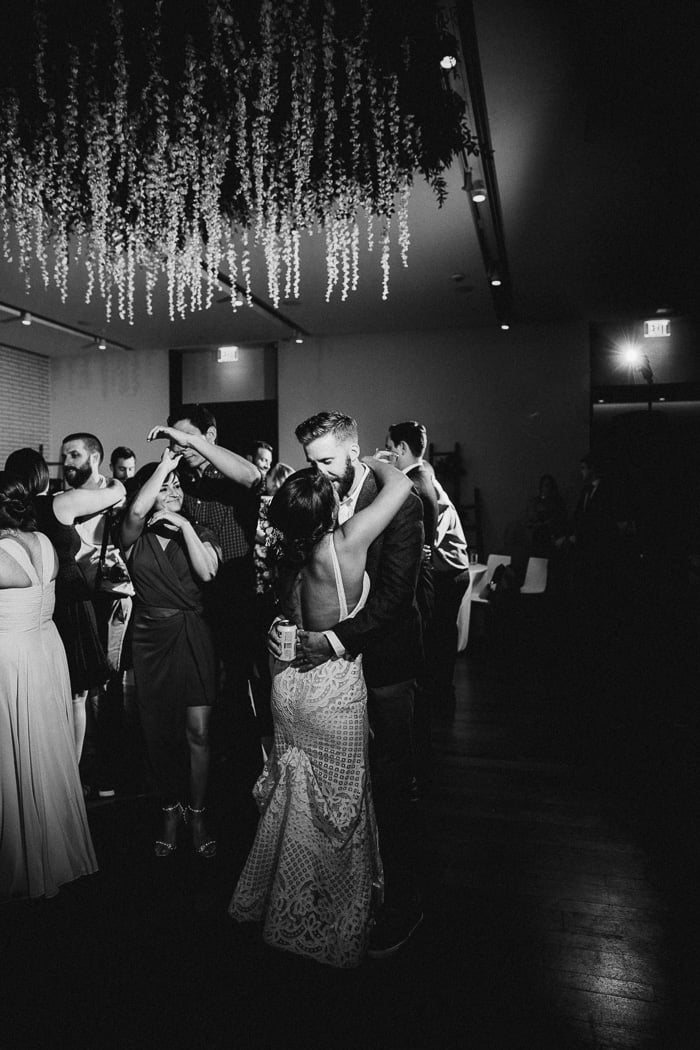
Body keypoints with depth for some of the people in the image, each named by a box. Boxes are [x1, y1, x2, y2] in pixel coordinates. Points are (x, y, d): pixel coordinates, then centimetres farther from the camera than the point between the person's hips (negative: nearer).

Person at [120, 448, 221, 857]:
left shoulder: (199, 533, 7)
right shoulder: (136, 537, 2)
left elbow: (207, 571, -12)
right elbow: (135, 511, -22)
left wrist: (184, 526, -14)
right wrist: (165, 463, -17)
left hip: (193, 637, 0)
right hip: (152, 638, 0)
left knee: (198, 732, -1)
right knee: (160, 733, 11)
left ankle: (197, 815, 18)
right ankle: (171, 811, 30)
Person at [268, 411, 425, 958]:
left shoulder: (399, 503, -12)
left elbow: (396, 591, -18)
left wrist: (339, 638, -26)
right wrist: (279, 619, -12)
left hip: (383, 665, -4)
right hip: (327, 657, 5)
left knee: (391, 785, 5)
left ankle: (402, 903, 23)